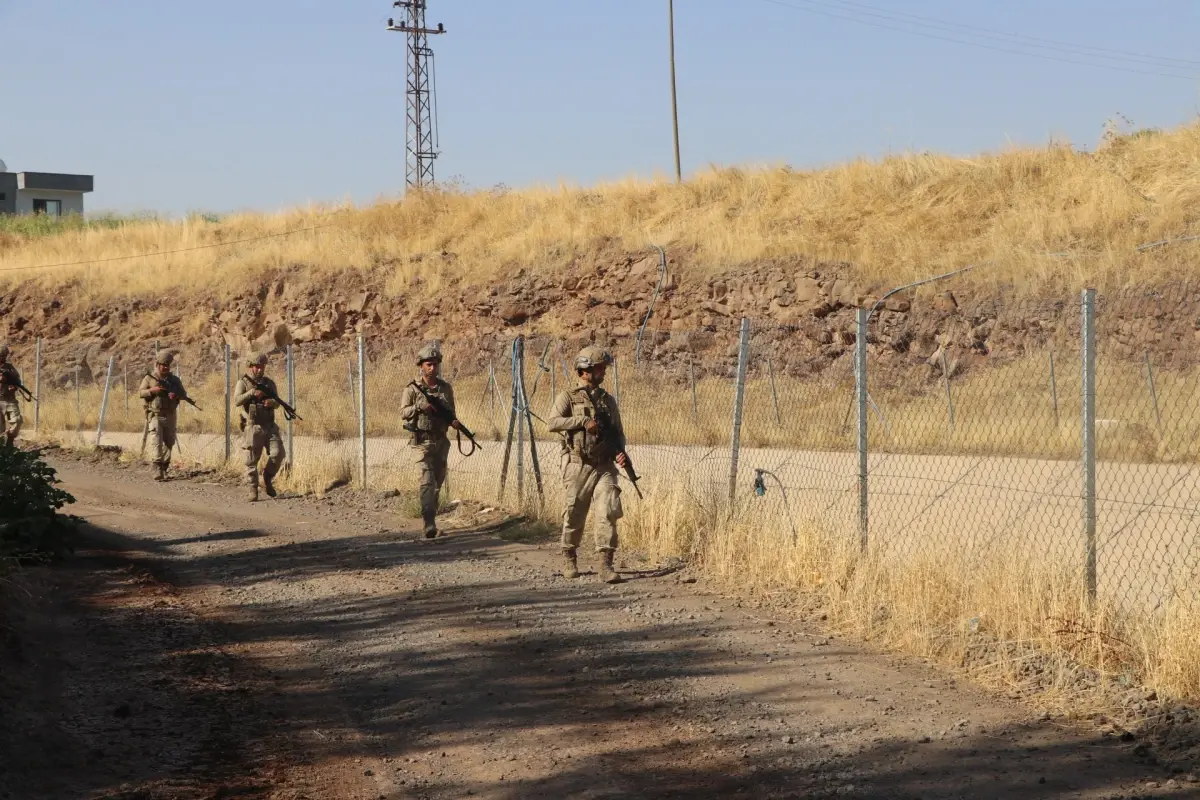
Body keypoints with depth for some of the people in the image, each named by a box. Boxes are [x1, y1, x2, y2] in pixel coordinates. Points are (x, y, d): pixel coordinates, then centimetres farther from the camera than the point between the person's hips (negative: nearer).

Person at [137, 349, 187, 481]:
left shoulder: (174, 380, 11)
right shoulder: (149, 378, 3)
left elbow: (183, 394, 9)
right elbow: (140, 392, -2)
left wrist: (176, 394, -13)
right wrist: (152, 390, -19)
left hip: (170, 416, 4)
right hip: (155, 415, -4)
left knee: (168, 443, 8)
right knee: (157, 443, -13)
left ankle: (164, 468, 19)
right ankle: (157, 470, -19)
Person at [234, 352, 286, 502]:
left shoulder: (269, 383, 12)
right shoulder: (243, 382, 1)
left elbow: (277, 403, 12)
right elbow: (237, 401, -11)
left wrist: (272, 402, -11)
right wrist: (252, 393, -21)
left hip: (269, 426, 3)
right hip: (252, 427, -3)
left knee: (278, 453, -11)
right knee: (251, 460, -2)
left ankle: (267, 479, 10)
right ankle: (253, 490, 6)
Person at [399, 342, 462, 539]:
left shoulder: (446, 388, 8)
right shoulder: (412, 389, -3)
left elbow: (450, 412, 14)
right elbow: (403, 412, -4)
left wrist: (453, 422, -9)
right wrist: (420, 407, -21)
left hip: (441, 441, 5)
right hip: (422, 440, -5)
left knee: (438, 481, 13)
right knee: (427, 480, -16)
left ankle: (430, 515, 33)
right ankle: (429, 524, -24)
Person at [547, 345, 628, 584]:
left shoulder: (608, 400, 15)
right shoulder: (568, 397, 1)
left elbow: (618, 431, 20)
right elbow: (552, 423, -12)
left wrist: (620, 451, 0)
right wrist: (583, 421, -18)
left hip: (604, 466, 3)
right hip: (578, 466, -3)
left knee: (608, 511, -12)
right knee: (574, 514, 5)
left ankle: (605, 563, -12)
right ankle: (569, 558, 24)